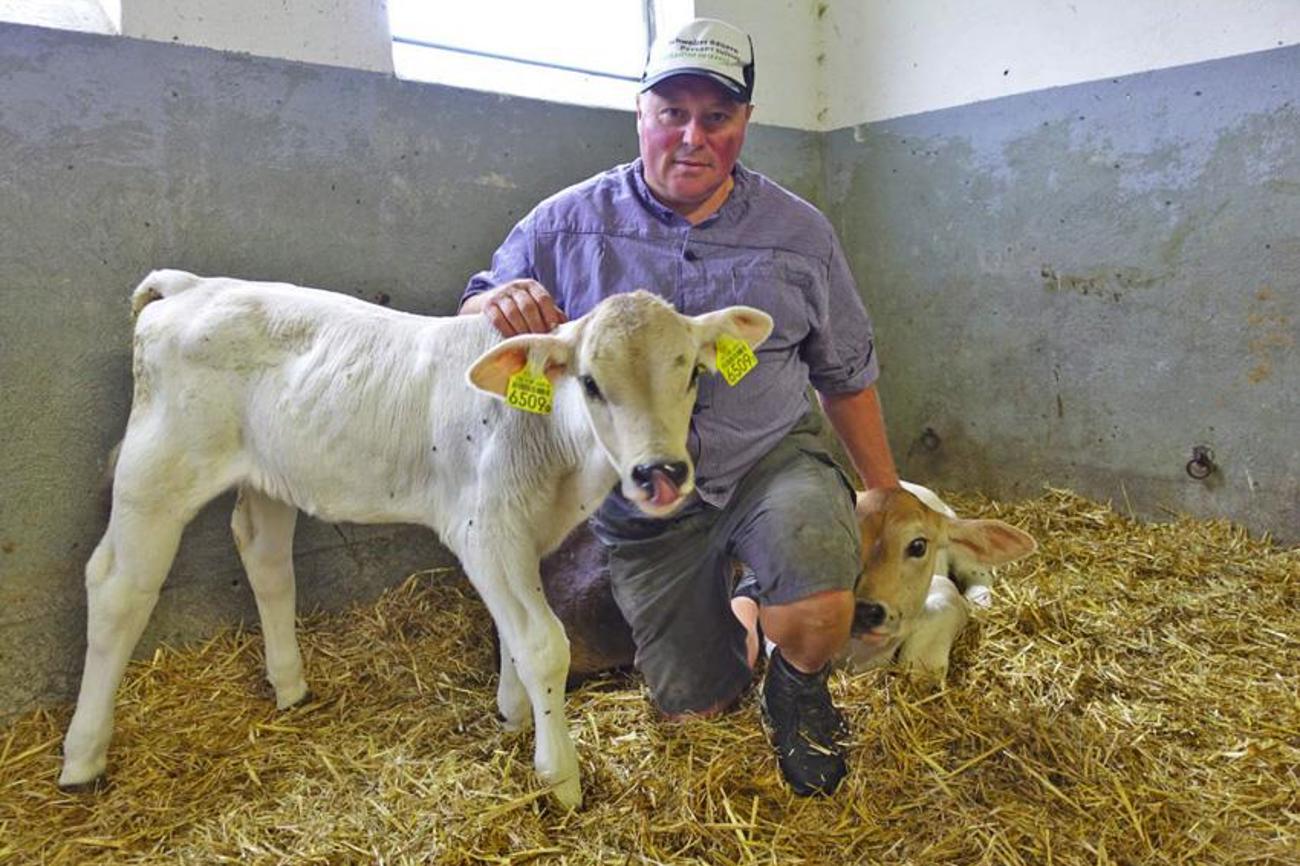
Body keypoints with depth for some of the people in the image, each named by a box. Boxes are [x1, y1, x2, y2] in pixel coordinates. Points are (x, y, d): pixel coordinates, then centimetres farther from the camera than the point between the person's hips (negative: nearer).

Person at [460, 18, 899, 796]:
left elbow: (846, 372, 8)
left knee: (819, 602, -33)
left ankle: (799, 688, 5)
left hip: (772, 459, 0)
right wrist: (500, 302, -25)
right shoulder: (569, 224, -5)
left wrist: (886, 493, 10)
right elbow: (469, 319, 1)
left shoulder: (799, 232, -1)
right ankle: (741, 614, 43)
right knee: (694, 709, 9)